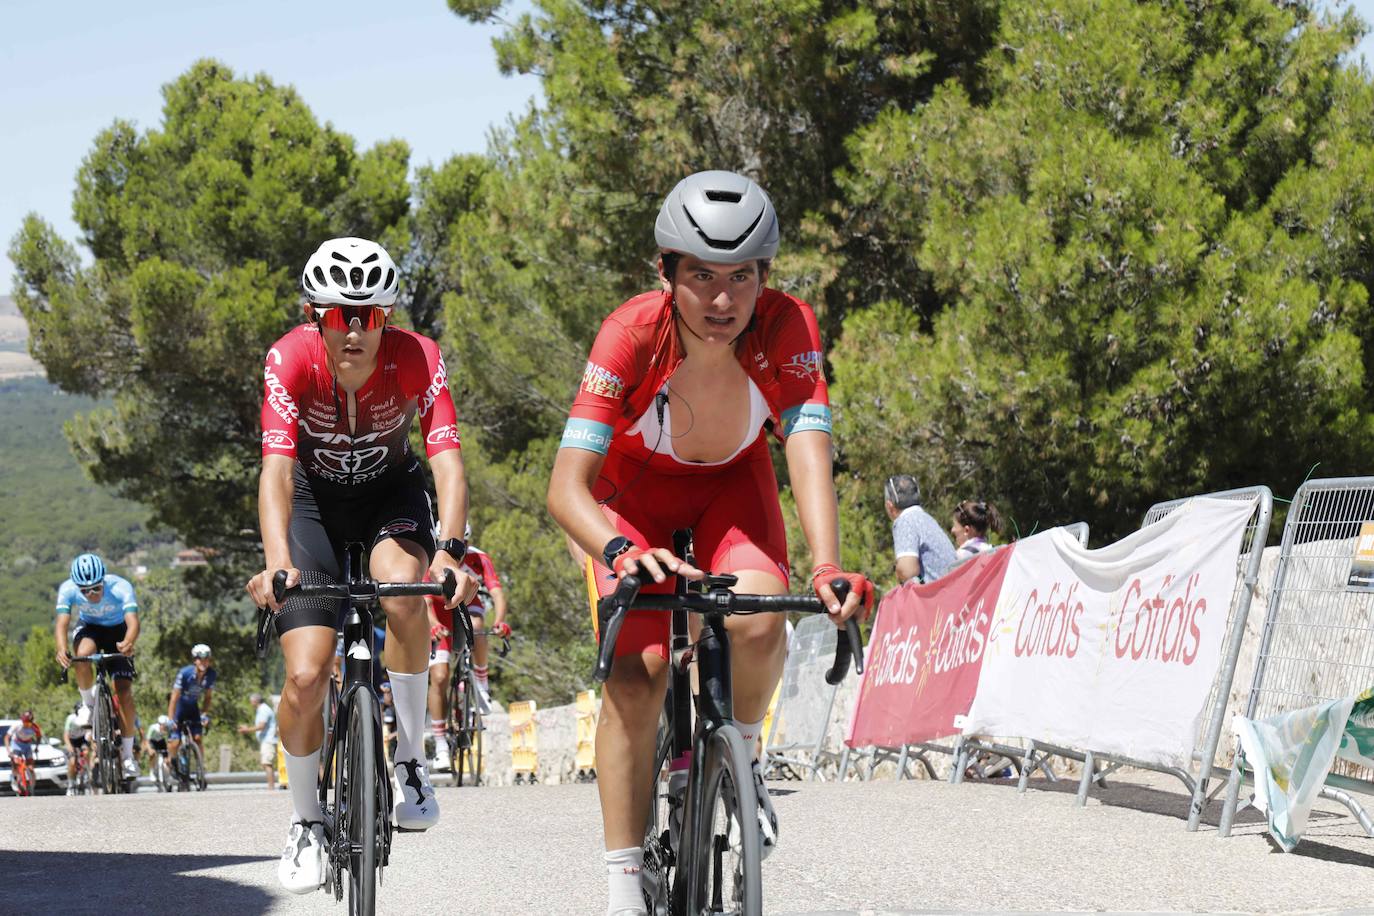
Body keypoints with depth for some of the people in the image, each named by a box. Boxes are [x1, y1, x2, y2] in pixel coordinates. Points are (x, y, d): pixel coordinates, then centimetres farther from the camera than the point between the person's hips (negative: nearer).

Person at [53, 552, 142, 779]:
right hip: (88, 628, 1)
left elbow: (133, 621, -46)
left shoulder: (120, 587, -34)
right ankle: (87, 703, -8)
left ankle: (128, 754, 0)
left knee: (124, 690, -13)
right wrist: (61, 648, -58)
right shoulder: (68, 589, -29)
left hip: (117, 631, -1)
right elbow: (62, 622, -38)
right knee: (83, 654, -36)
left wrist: (129, 643, -68)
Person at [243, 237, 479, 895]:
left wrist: (449, 552, -54)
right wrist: (277, 562, -54)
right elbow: (276, 468, -38)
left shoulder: (417, 359, -28)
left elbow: (448, 462, -36)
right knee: (306, 676, -13)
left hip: (390, 494, 0)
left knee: (401, 586, -34)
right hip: (314, 499, 0)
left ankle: (411, 763, -16)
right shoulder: (291, 360, -29)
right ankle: (305, 821, 13)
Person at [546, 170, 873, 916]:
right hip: (636, 486, -1)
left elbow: (809, 452, -40)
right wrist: (622, 552, -60)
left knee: (757, 623, -28)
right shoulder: (631, 334, -35)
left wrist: (827, 566, -58)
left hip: (732, 481, 1)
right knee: (636, 672, -20)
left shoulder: (787, 328, -31)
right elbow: (566, 488, -40)